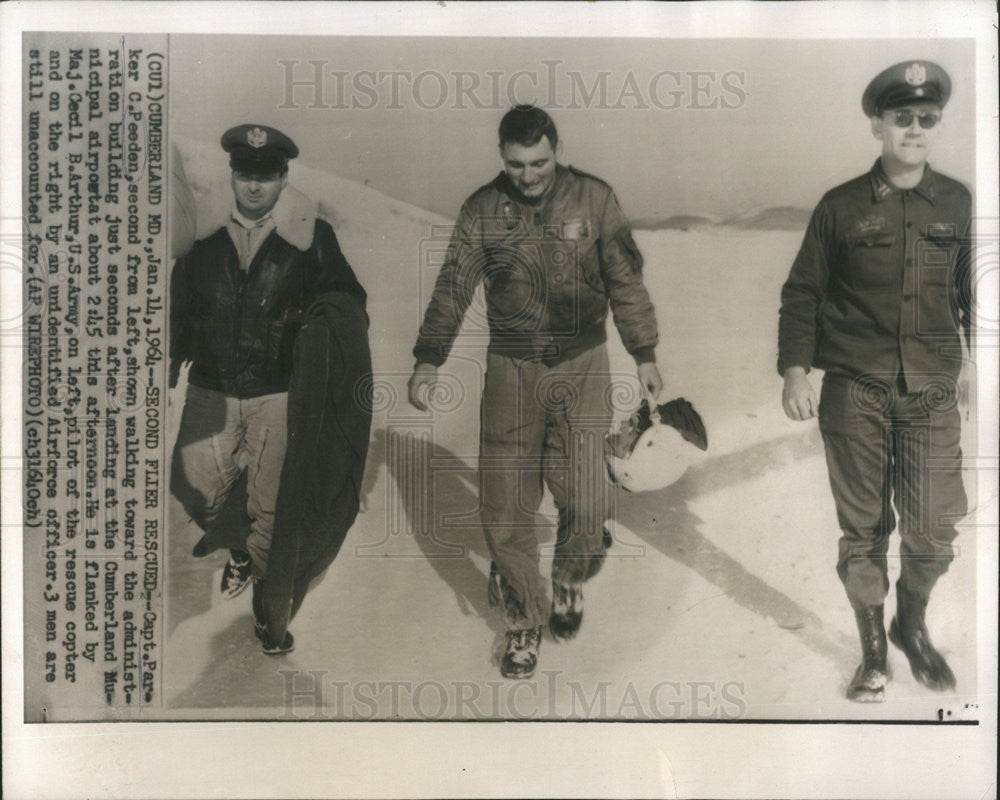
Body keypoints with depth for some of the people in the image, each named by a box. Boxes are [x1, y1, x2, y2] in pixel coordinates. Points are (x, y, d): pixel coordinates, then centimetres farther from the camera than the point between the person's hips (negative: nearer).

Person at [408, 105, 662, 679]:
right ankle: (525, 620, 22)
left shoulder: (594, 199, -1)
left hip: (581, 364, 0)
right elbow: (453, 287, 1)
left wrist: (645, 355, 5)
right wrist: (429, 360, -6)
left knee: (585, 503, -4)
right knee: (505, 510, 1)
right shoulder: (484, 210, 0)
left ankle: (571, 582, 30)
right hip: (511, 369, 1)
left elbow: (626, 282, 5)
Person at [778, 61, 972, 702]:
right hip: (854, 391, -1)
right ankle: (873, 648, 23)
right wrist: (795, 370, -4)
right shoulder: (842, 206, 4)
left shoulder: (958, 204, 8)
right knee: (864, 528, 5)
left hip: (932, 391, 1)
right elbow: (803, 292, 5)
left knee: (934, 529, -2)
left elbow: (974, 294, 14)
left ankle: (912, 624, 28)